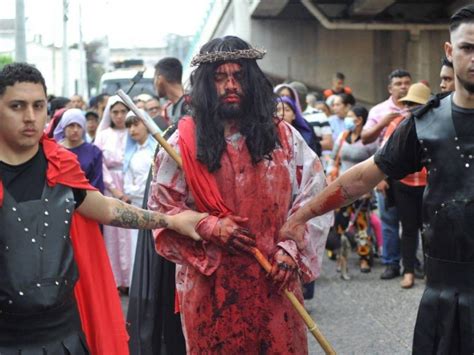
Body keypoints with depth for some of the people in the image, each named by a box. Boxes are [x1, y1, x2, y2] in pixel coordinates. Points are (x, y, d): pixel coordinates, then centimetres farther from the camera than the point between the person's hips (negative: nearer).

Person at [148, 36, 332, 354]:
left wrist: (291, 249, -8)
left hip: (274, 282, 1)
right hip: (209, 282, -1)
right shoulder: (184, 142, -1)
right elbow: (161, 208, 1)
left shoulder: (283, 136, 4)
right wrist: (208, 228, -13)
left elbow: (313, 197, 3)